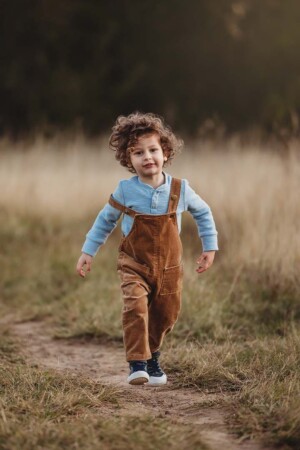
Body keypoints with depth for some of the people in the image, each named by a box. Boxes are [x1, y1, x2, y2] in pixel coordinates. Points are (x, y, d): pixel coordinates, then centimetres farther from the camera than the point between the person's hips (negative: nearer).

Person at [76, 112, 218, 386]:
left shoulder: (179, 189, -7)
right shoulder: (125, 191, -9)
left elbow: (203, 213, 11)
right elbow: (105, 221, 7)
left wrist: (210, 247, 8)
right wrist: (88, 252, 7)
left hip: (169, 266, 2)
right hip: (135, 264, -2)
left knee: (166, 315, 11)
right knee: (135, 307, -24)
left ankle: (152, 358, 36)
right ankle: (137, 363, -21)